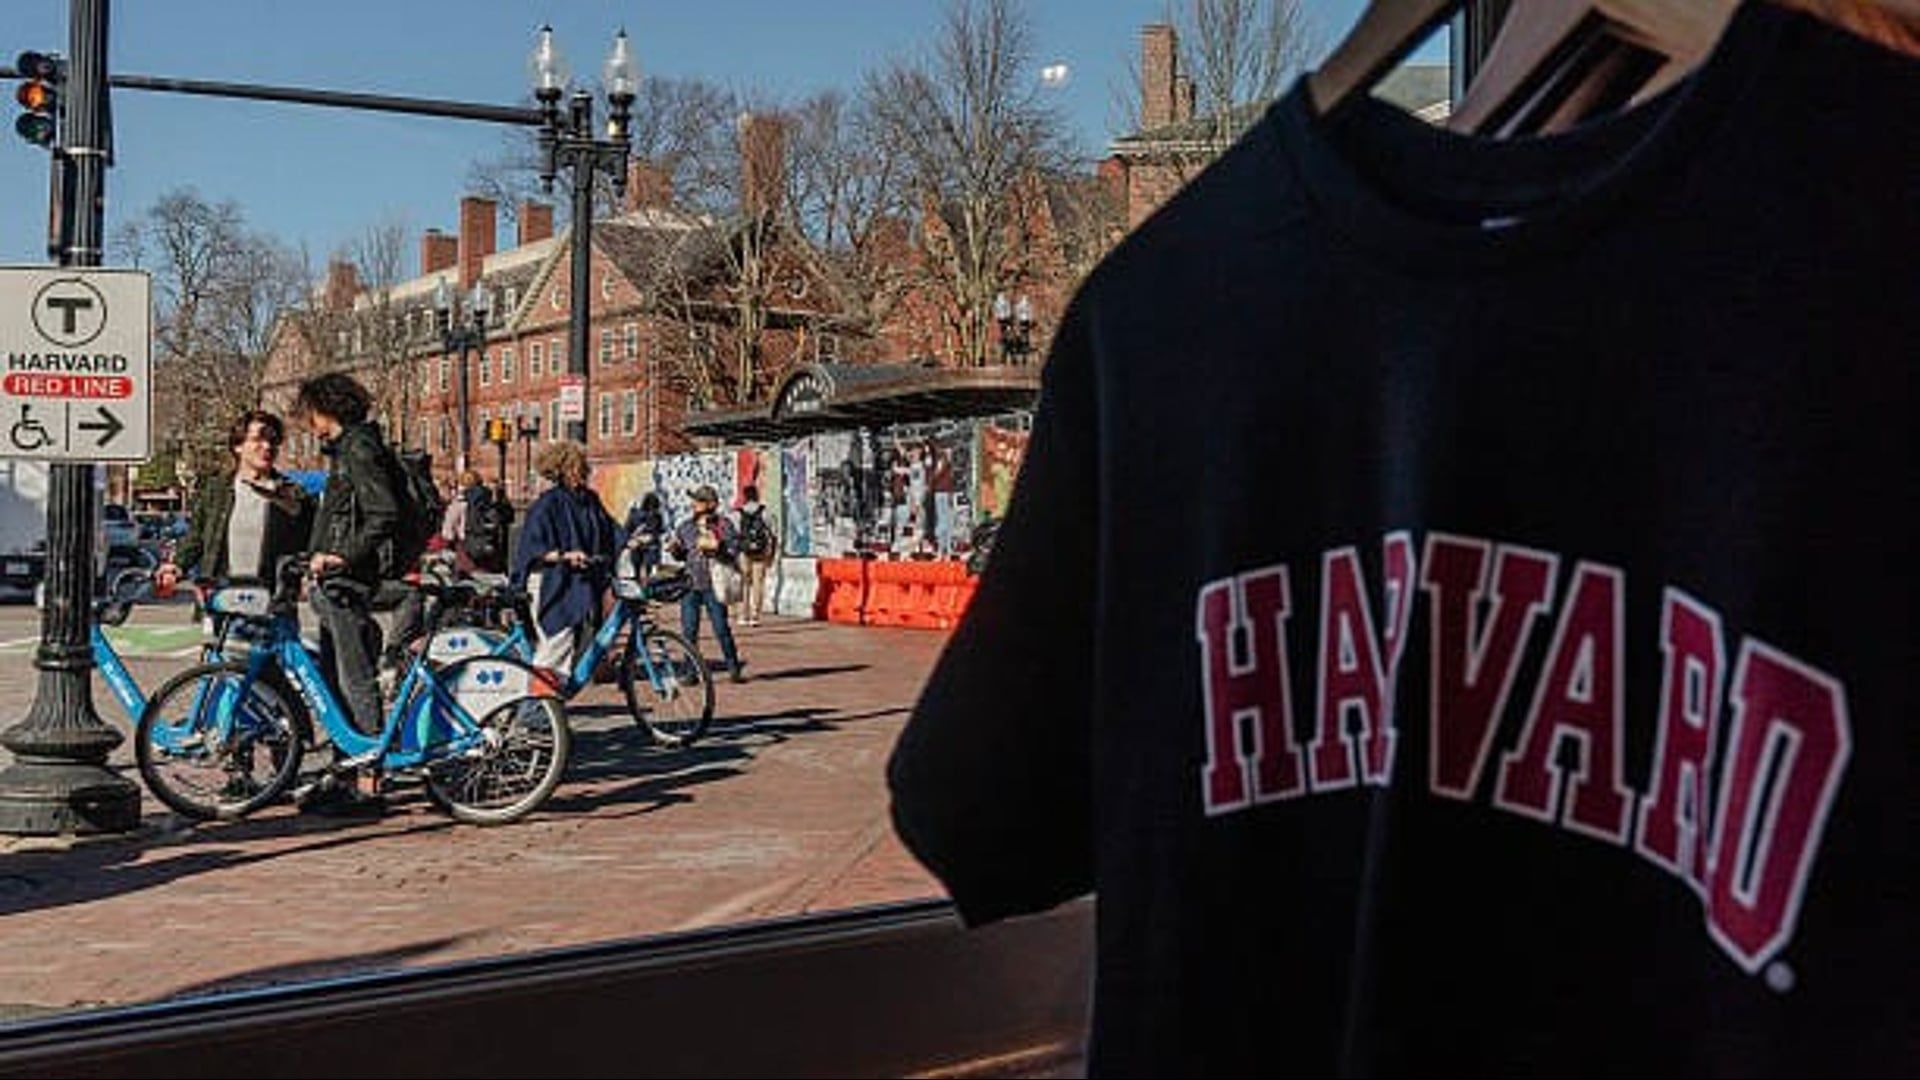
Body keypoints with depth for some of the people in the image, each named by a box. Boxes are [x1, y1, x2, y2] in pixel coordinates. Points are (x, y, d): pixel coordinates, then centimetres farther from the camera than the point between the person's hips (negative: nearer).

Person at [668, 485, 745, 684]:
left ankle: (734, 668, 12)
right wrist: (675, 550, -3)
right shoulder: (685, 527, 12)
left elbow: (733, 552, -5)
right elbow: (681, 554, 19)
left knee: (721, 628, -2)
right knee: (689, 629, 1)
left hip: (713, 585, -3)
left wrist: (715, 548, -20)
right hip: (690, 585, 3)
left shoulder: (724, 525, 1)